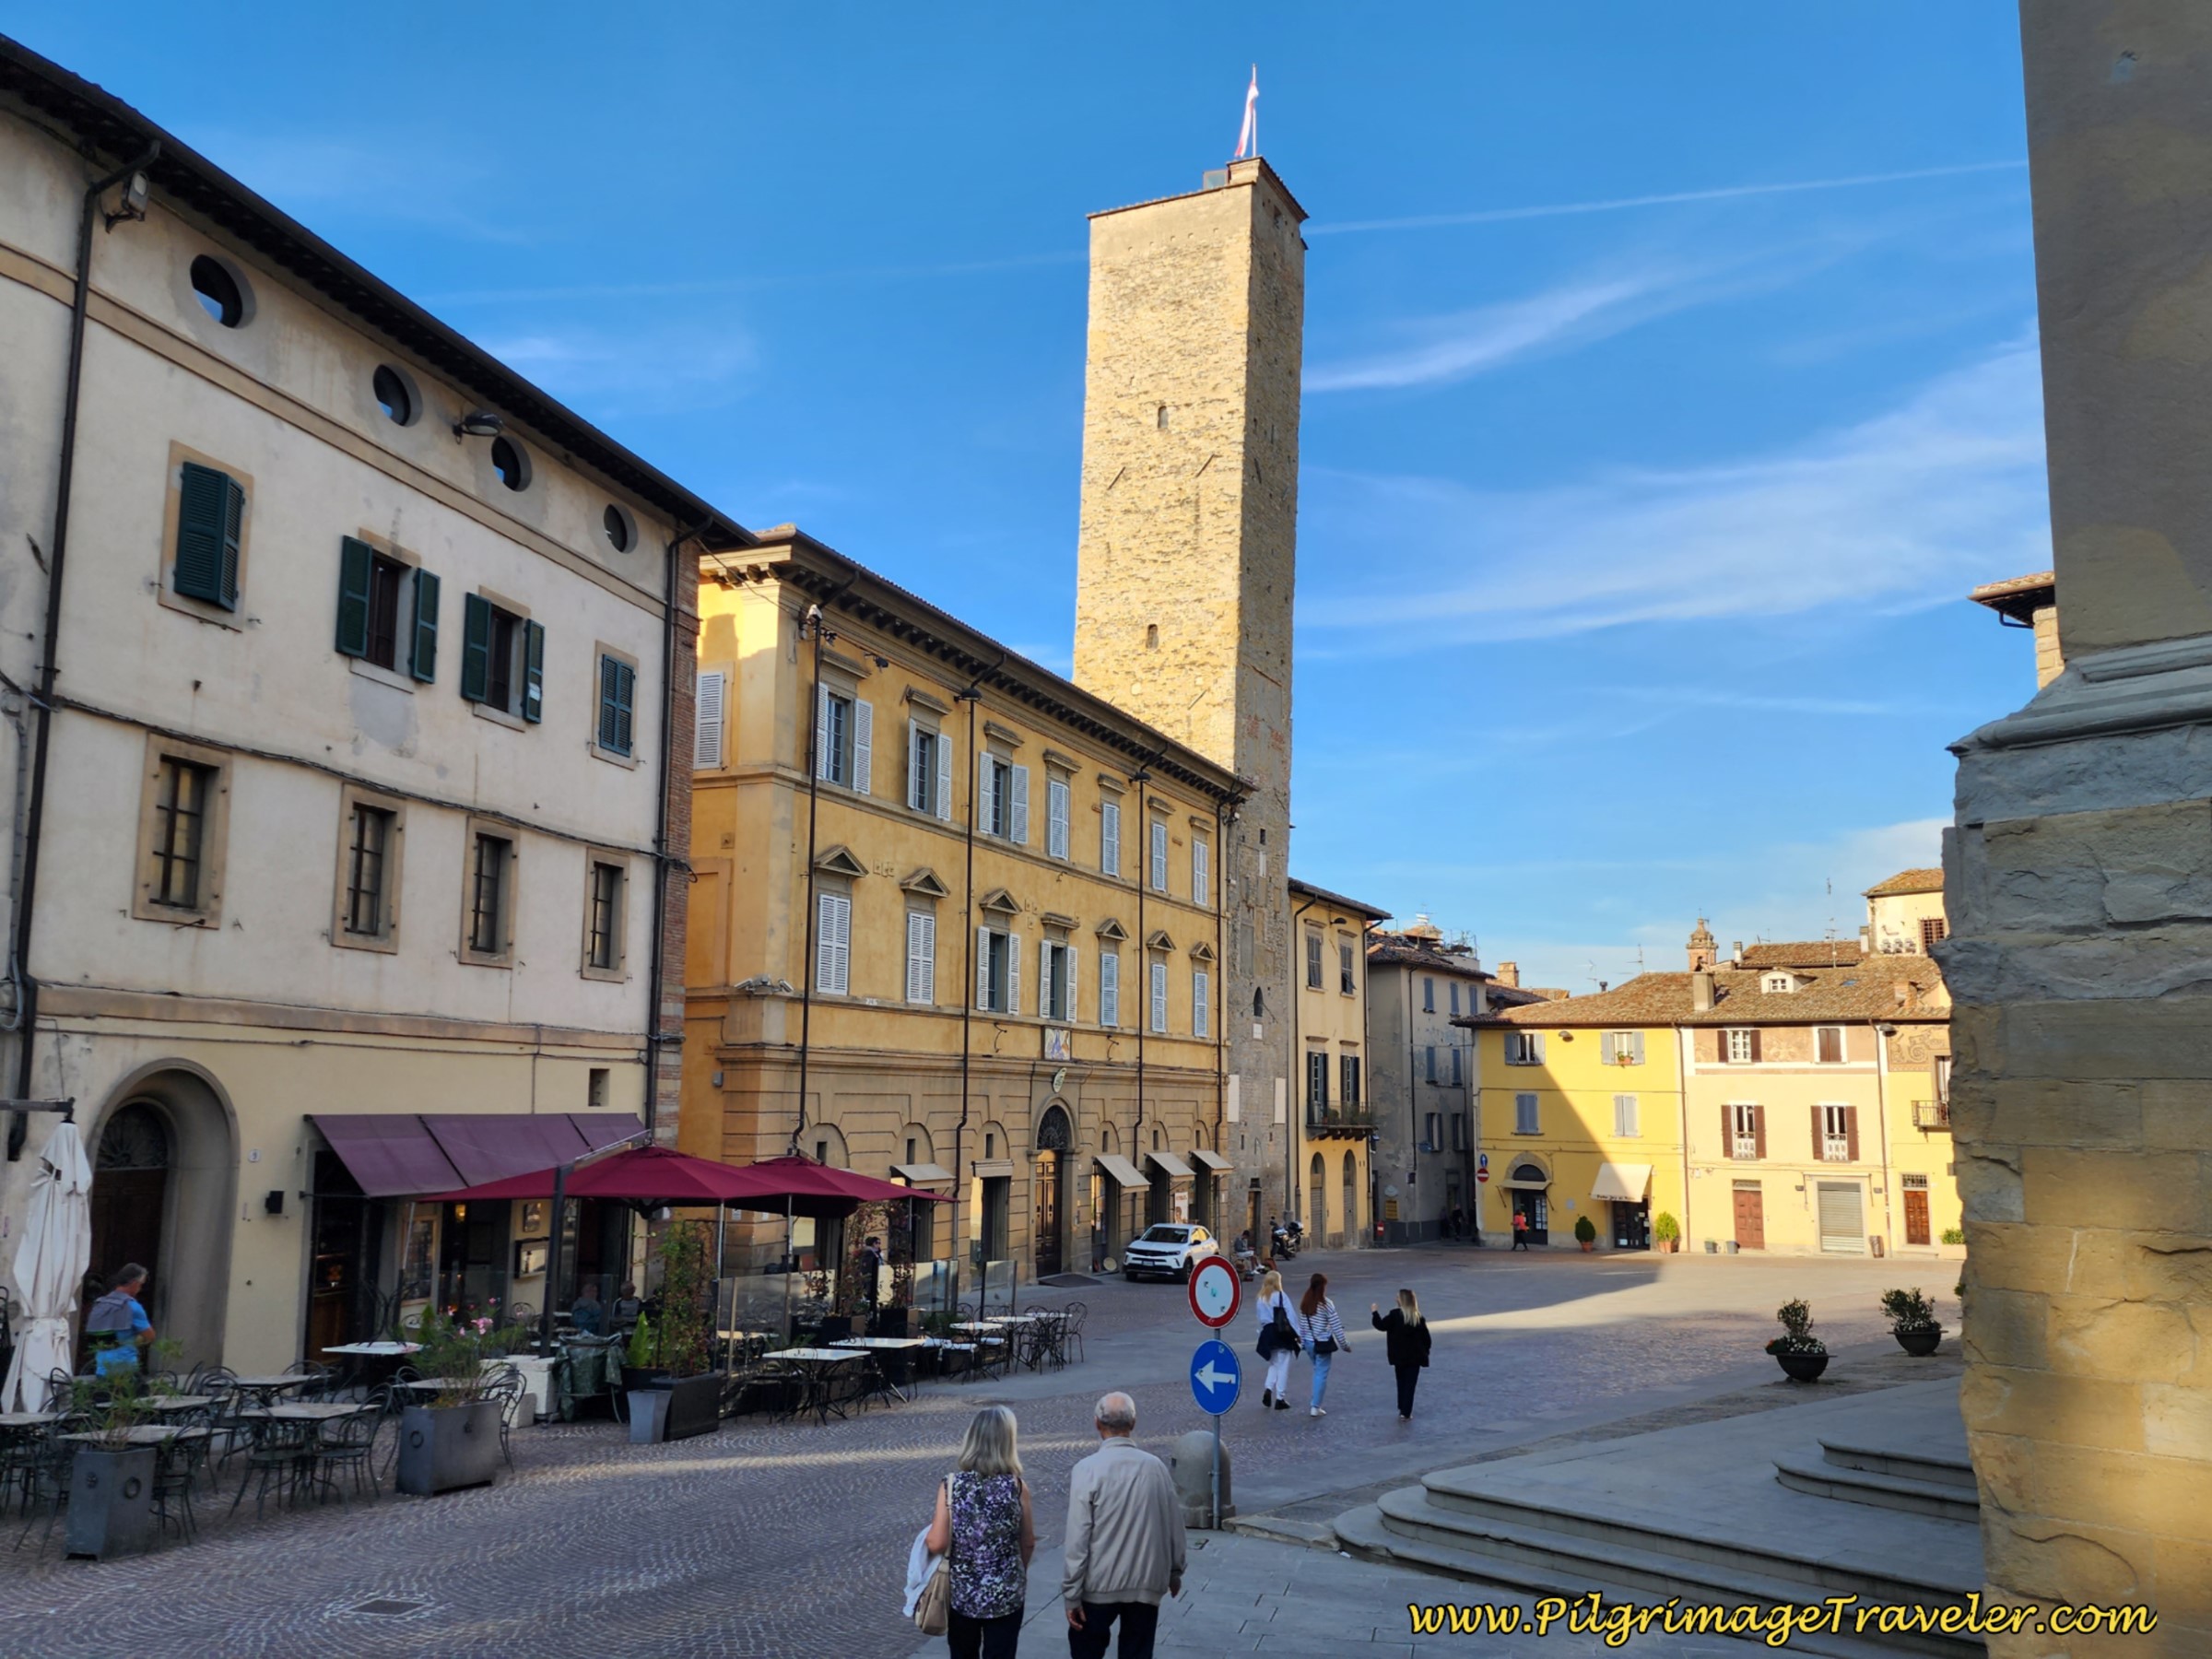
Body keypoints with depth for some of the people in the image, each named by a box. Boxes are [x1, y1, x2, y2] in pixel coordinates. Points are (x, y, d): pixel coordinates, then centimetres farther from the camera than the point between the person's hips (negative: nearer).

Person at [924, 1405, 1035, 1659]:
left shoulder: (951, 1484, -12)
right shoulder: (1017, 1487, -12)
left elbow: (937, 1544, -15)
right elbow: (1028, 1542, -2)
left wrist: (933, 1525, 7)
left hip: (961, 1592, 1)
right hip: (1005, 1595, -1)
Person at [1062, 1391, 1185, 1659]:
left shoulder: (1088, 1469, -13)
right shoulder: (1155, 1467, -3)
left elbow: (1078, 1539, -14)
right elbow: (1174, 1526, 5)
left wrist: (1072, 1594, -7)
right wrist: (1175, 1572, 21)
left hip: (1099, 1585, -3)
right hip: (1147, 1584, 3)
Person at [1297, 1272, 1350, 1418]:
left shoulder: (1305, 1303, 0)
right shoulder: (1326, 1304, -16)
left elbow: (1302, 1324, 5)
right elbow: (1336, 1327, -13)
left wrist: (1303, 1339, 16)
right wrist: (1344, 1345, -5)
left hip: (1309, 1343, 6)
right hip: (1323, 1344, -6)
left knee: (1317, 1371, 21)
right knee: (1321, 1374, 2)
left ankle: (1315, 1404, 22)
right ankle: (1315, 1407, 1)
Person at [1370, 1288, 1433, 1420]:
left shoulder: (1395, 1315, -11)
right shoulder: (1419, 1318, -2)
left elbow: (1381, 1325, -11)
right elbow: (1426, 1337, 3)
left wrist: (1375, 1312, 2)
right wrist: (1425, 1352, 17)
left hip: (1399, 1356, -1)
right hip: (1415, 1357, 1)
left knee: (1401, 1384, 16)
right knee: (1410, 1385, 2)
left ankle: (1402, 1410, 22)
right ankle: (1406, 1414, -2)